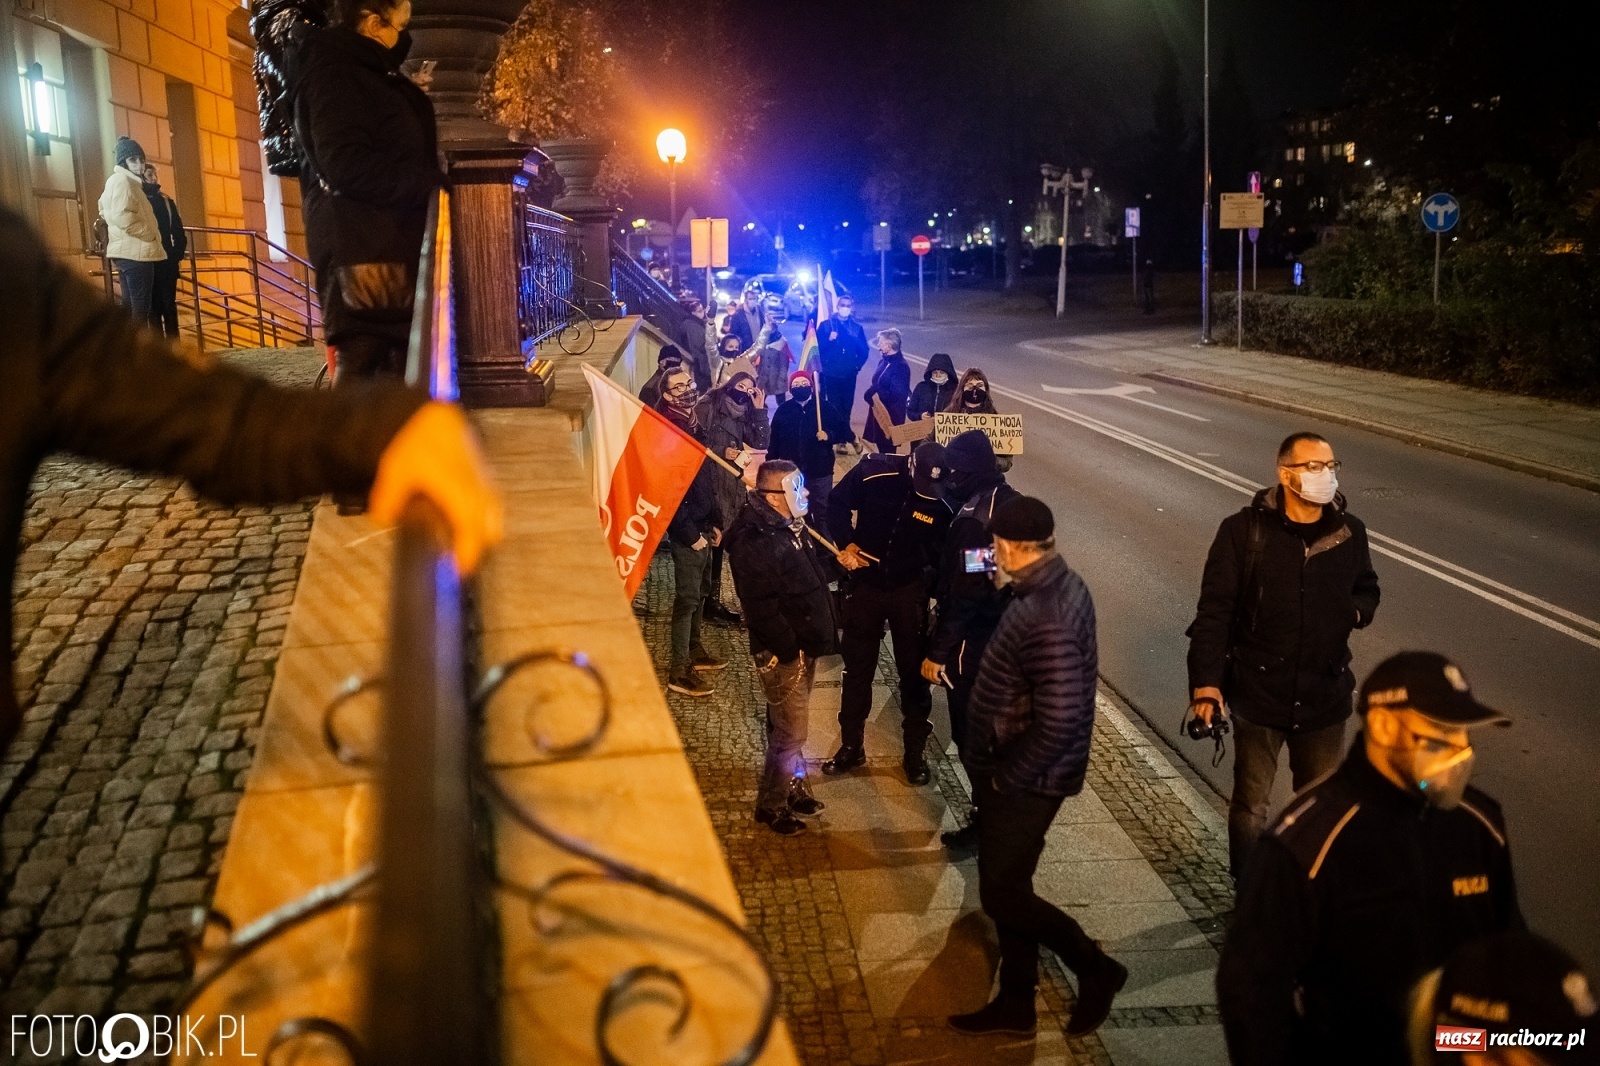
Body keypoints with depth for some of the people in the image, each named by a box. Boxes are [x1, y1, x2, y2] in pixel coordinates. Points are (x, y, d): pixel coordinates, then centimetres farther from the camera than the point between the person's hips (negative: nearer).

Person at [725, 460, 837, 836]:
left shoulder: (789, 526, 7)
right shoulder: (753, 542, -24)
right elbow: (762, 607, -25)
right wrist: (790, 649, -21)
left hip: (805, 645, 9)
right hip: (783, 653, -9)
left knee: (792, 725, 21)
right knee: (789, 731, 0)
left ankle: (793, 787, 35)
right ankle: (771, 805, 15)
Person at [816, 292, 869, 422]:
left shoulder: (857, 327, 7)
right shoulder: (825, 325, 1)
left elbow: (864, 351, 12)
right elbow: (817, 347, -5)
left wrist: (857, 366, 2)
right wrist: (829, 339, -20)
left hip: (849, 375, 2)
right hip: (831, 374, -2)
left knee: (847, 407, 4)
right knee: (834, 406, -5)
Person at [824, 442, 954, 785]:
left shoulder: (945, 502, -19)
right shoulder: (874, 471, -19)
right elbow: (839, 504, -2)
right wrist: (847, 543, -13)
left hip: (910, 589, -1)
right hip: (865, 582, 1)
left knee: (913, 670, 9)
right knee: (857, 667, 13)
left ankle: (915, 751, 26)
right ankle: (851, 745, 30)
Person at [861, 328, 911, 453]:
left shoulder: (900, 366, -19)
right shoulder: (884, 361, 8)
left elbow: (897, 394, -23)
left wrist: (878, 395, -16)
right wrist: (871, 394, -4)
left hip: (891, 415, -8)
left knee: (887, 447, 1)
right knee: (881, 444, 17)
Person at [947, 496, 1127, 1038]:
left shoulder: (1047, 620, -30)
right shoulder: (1059, 583, 1)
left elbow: (1060, 723, -32)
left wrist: (1007, 777, -17)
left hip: (1026, 780, -10)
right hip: (1014, 772, 10)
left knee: (1003, 895, 4)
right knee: (1006, 887, 18)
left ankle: (1096, 970, 22)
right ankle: (1016, 1002, 33)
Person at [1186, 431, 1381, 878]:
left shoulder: (1349, 532, -2)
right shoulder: (1244, 531, -14)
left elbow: (1367, 589, 16)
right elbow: (1214, 612, -12)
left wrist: (1356, 610, -7)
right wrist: (1206, 682, -18)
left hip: (1326, 695, 3)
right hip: (1258, 694, -3)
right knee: (1250, 803, 11)